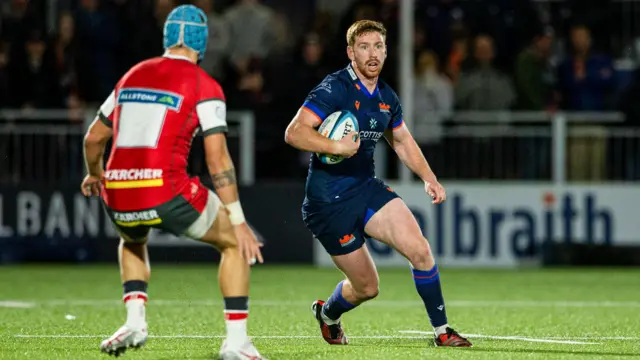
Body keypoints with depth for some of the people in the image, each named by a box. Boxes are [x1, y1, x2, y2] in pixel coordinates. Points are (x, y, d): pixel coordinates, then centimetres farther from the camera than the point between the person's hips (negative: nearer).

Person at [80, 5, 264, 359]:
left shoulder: (133, 75, 17)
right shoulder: (203, 86, 1)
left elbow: (94, 138, 26)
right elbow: (217, 160, -5)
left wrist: (95, 175, 46)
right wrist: (238, 221, -1)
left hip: (118, 196, 5)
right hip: (166, 193, -5)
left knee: (132, 241, 39)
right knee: (235, 242, 17)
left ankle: (135, 319, 16)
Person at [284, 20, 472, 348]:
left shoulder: (387, 98, 7)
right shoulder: (334, 88, -16)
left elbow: (403, 141, 24)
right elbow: (294, 133, -24)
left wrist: (429, 178, 11)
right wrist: (336, 146, -37)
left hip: (367, 187, 6)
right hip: (329, 201, -6)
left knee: (419, 249, -16)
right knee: (367, 288, 1)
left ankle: (441, 330, -3)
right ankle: (327, 314, 35)